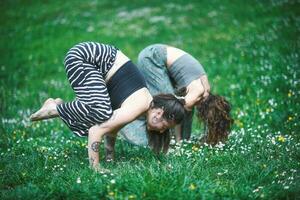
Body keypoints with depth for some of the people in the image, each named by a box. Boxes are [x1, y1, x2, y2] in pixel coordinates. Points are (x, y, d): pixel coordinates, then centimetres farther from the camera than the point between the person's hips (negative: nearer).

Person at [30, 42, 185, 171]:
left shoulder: (147, 100, 3)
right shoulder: (137, 108, -25)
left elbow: (114, 122, 15)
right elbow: (96, 130, -30)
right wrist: (95, 168, -25)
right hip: (81, 56, -8)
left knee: (106, 115, -2)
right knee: (101, 112, -28)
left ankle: (61, 108, 11)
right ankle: (56, 109, -7)